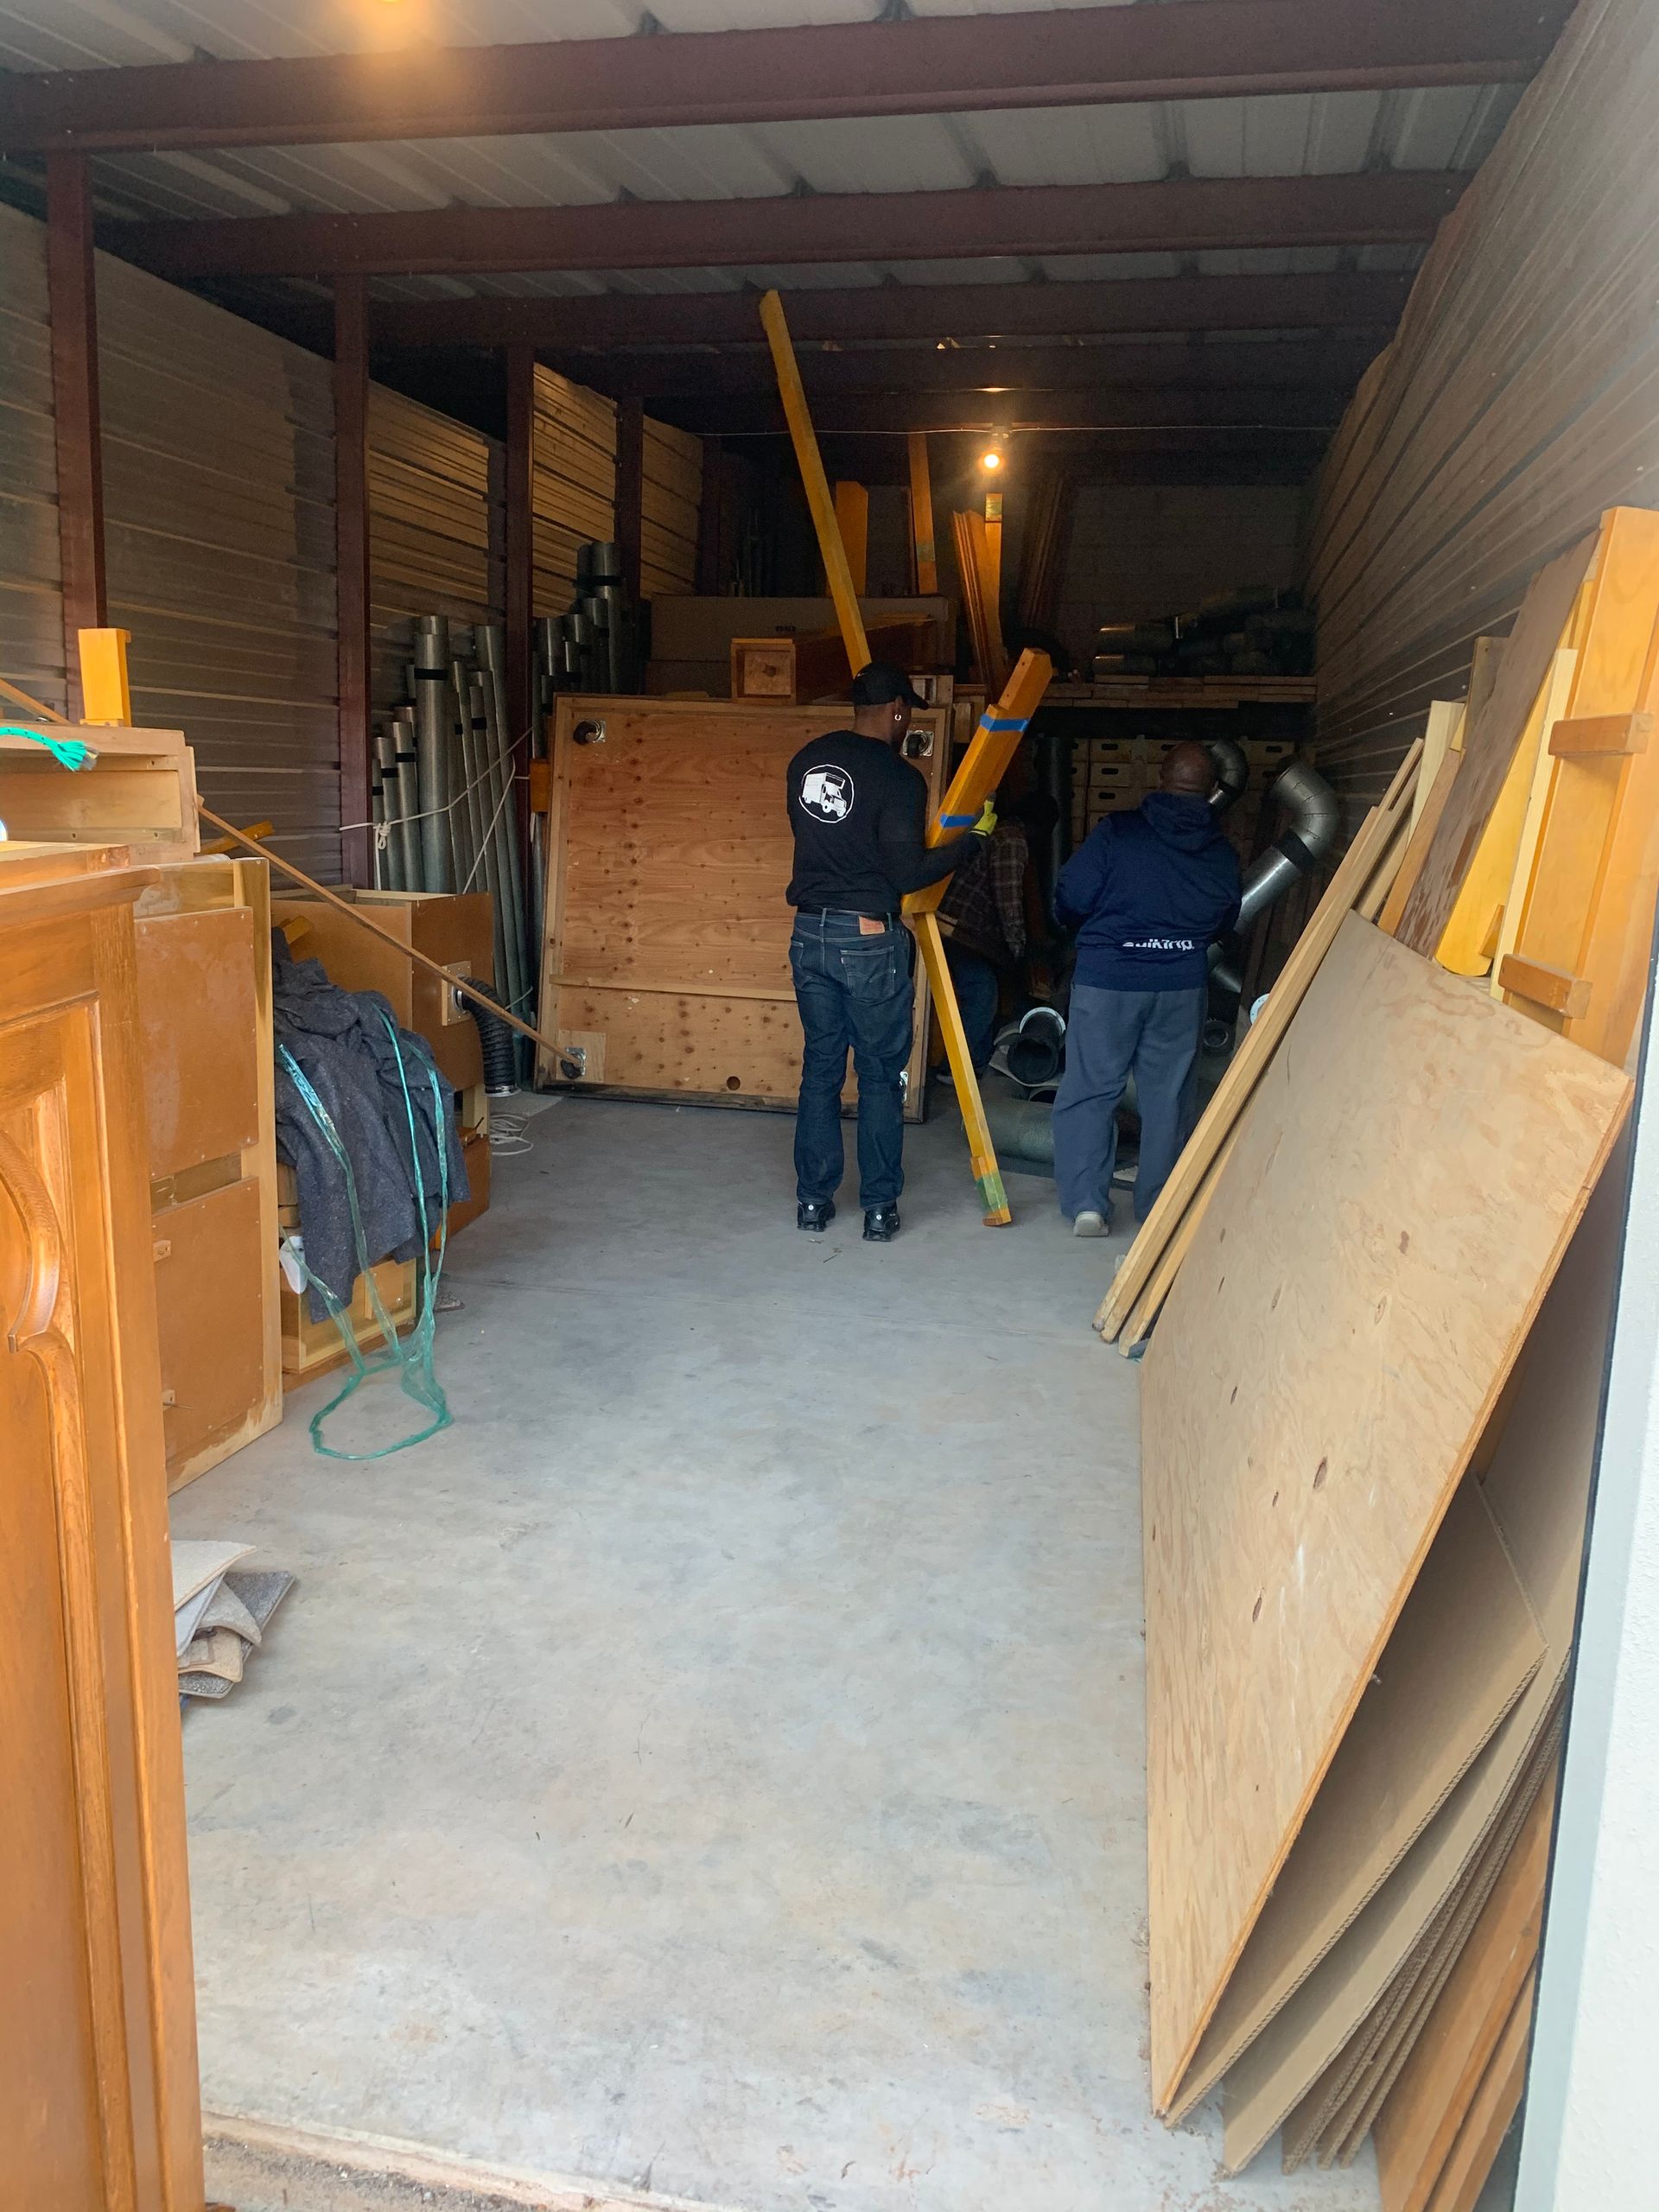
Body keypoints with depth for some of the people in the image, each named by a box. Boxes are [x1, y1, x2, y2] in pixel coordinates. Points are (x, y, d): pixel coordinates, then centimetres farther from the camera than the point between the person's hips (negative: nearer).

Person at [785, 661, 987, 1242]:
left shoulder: (806, 761, 6)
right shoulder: (898, 777, -13)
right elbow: (906, 873, -14)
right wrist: (969, 838, -2)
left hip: (810, 932, 6)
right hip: (870, 938, -5)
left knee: (820, 1068, 14)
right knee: (880, 1076, 6)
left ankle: (813, 1200, 19)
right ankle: (879, 1209, 11)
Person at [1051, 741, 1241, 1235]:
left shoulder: (1116, 832, -8)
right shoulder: (1223, 854, 4)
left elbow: (1068, 902, -7)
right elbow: (1225, 925, 14)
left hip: (1107, 979, -3)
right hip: (1183, 987, 3)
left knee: (1089, 1090, 5)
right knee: (1169, 1097, 11)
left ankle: (1086, 1204, 0)